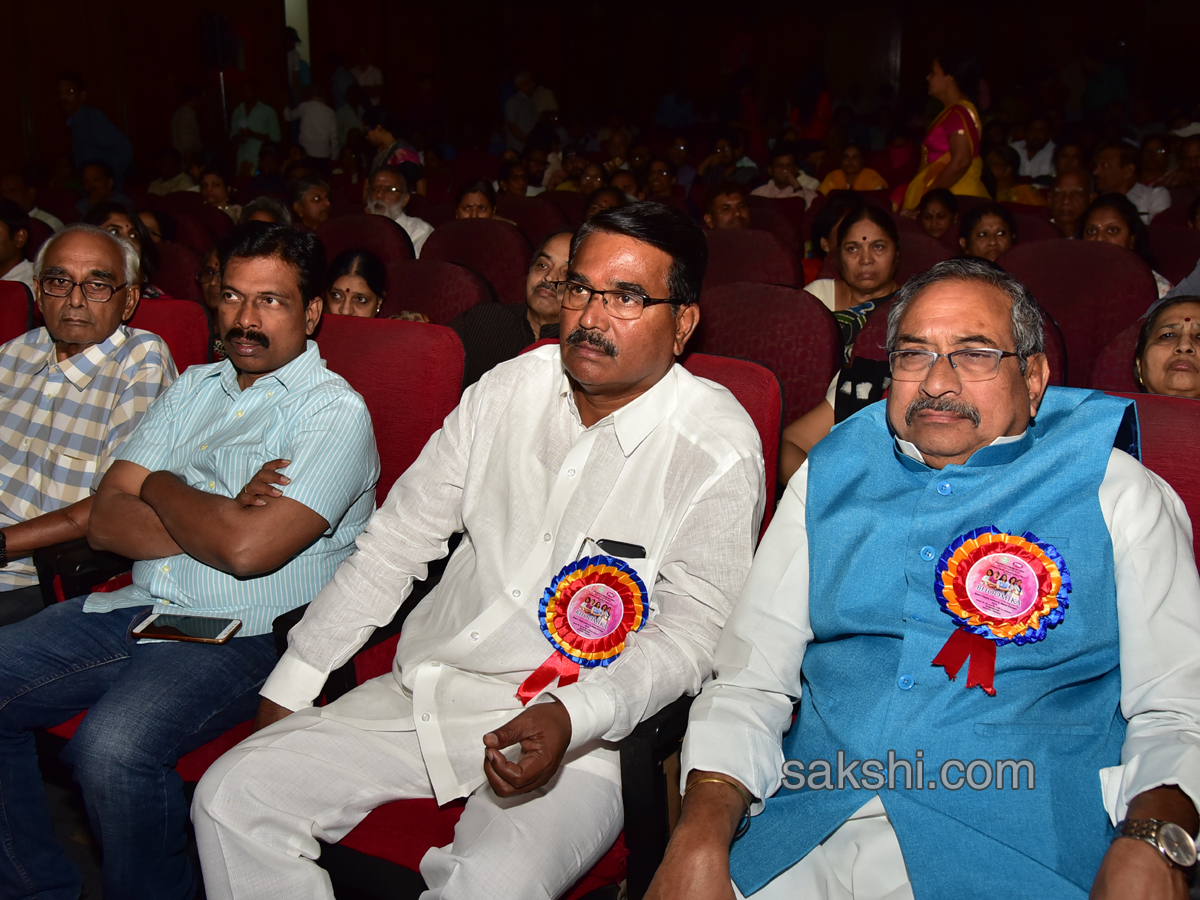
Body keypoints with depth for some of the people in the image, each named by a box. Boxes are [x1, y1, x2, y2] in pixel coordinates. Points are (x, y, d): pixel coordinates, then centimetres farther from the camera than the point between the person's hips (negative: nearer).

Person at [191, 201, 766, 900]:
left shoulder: (718, 449, -10)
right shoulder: (512, 388, 5)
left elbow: (690, 634, -10)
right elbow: (398, 540, 11)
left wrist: (570, 717, -28)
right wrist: (293, 680, 11)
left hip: (573, 738, -5)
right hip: (419, 695, 6)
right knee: (232, 797, -7)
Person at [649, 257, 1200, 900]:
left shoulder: (1118, 492, 6)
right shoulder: (828, 480, 12)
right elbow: (751, 682, 8)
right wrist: (701, 835, -10)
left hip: (1018, 846, 0)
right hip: (813, 826, 1)